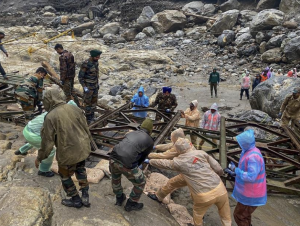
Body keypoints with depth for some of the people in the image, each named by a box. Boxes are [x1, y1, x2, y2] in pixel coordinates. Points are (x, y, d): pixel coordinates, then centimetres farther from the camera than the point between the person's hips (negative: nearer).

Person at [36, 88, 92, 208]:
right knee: (80, 168, 31)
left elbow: (47, 141, -13)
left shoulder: (50, 117, -18)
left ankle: (76, 200, 37)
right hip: (83, 148, 5)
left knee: (65, 175, 22)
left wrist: (40, 157, 3)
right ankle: (85, 196, 31)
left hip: (68, 153, -5)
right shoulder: (75, 109, -4)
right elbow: (86, 128, 5)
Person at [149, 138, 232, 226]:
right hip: (219, 189, 1)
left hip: (204, 196, -1)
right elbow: (219, 169, 4)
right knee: (225, 217, 25)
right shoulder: (201, 153, 4)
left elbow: (162, 163, 18)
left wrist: (150, 161, 37)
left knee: (197, 212, 30)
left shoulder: (178, 162, 2)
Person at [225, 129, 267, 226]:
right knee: (245, 214, 25)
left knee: (239, 215, 7)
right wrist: (234, 173, 10)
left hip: (251, 194, -9)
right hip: (249, 191, 9)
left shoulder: (253, 157, -30)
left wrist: (235, 169, -24)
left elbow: (251, 177, -34)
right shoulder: (249, 152, 3)